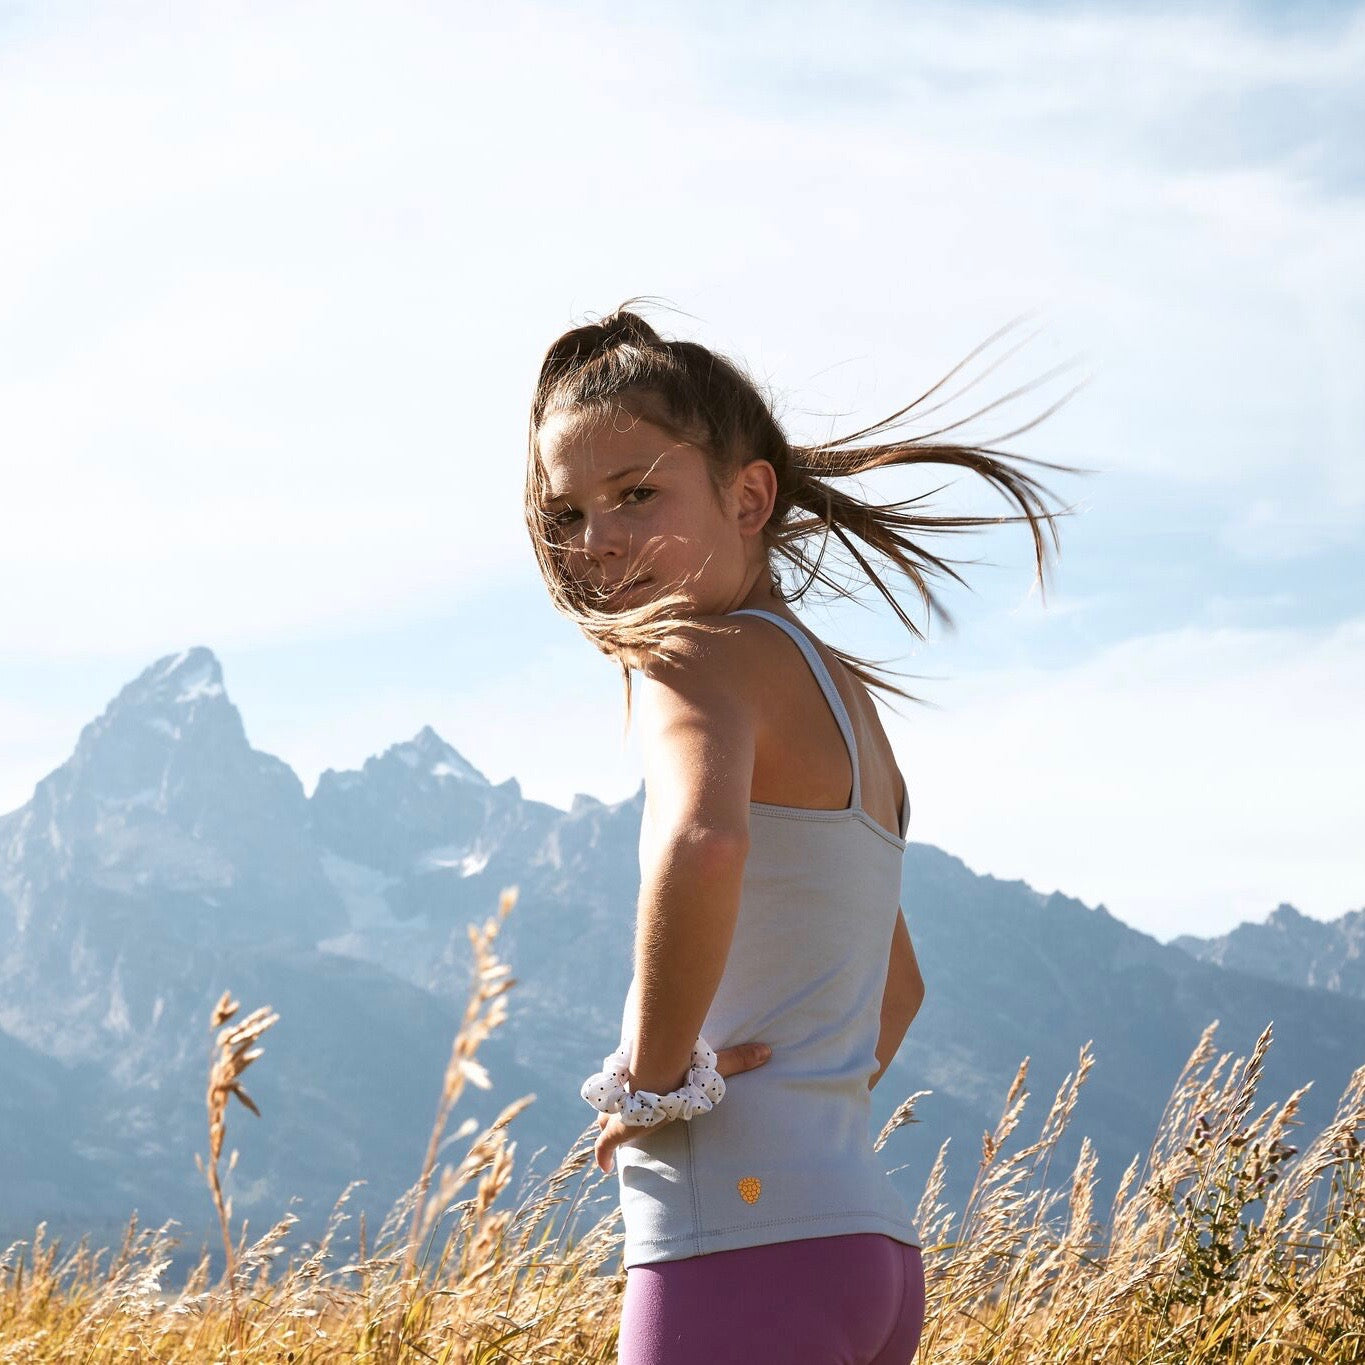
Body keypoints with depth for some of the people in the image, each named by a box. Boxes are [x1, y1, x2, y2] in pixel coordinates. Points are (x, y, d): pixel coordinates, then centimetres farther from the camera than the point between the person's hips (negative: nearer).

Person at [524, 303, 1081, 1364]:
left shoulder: (705, 653, -9)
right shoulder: (838, 689, 18)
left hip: (747, 1245, -9)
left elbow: (703, 844, -33)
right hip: (868, 1244, 9)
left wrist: (652, 1073, -19)